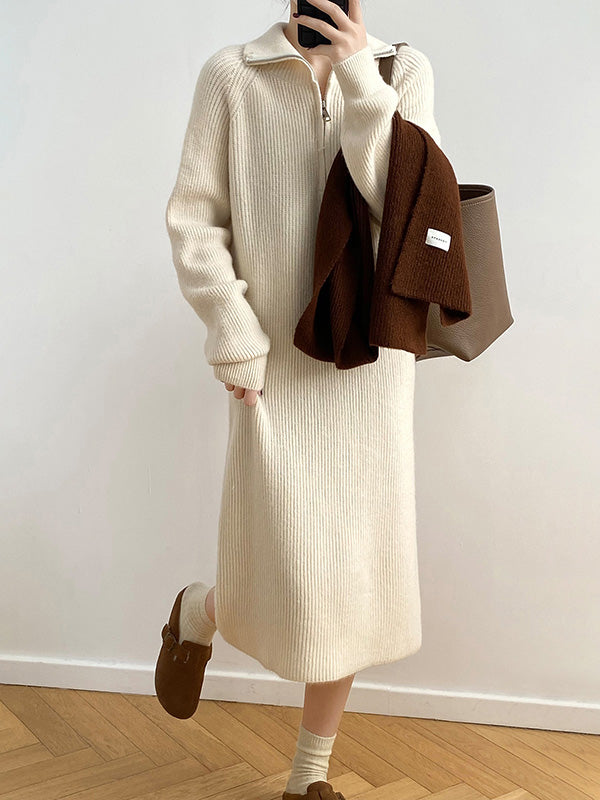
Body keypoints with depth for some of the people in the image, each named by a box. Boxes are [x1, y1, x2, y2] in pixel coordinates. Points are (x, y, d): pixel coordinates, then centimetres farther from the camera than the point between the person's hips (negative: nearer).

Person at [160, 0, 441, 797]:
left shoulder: (404, 69, 5)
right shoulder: (231, 75, -1)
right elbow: (194, 219, -3)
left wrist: (358, 75, -12)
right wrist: (234, 339, -10)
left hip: (372, 366, 3)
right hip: (277, 370, -2)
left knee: (350, 580, 7)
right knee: (289, 579, -5)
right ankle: (200, 612, 34)